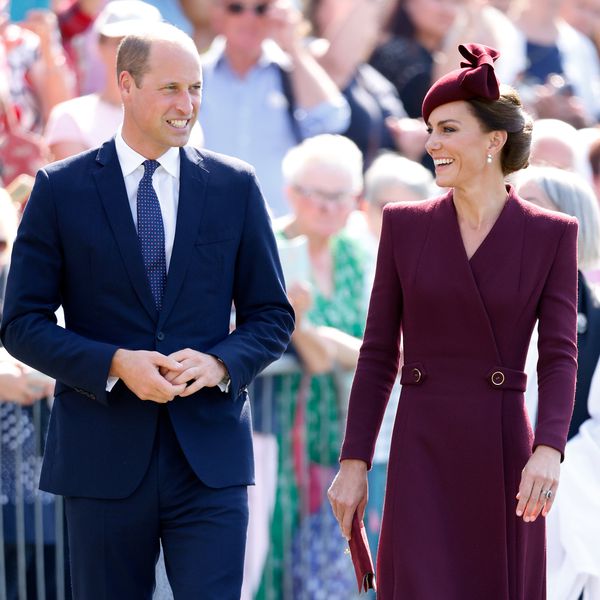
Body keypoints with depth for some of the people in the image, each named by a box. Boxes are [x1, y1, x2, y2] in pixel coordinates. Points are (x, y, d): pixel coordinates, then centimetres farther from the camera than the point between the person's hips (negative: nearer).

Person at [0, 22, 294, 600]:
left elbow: (272, 316, 10)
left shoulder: (235, 186, 7)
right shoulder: (60, 189, 1)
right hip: (103, 458, 0)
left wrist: (220, 363, -11)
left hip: (209, 459, 1)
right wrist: (114, 364, -16)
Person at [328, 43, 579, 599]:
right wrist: (353, 463, 2)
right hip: (423, 452, 0)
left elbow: (559, 355, -6)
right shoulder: (405, 226, 5)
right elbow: (378, 354, 7)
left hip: (505, 457, 0)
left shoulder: (552, 235, 2)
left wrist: (548, 450, -21)